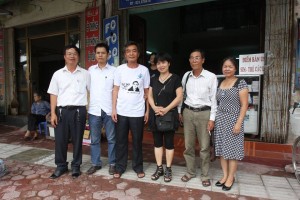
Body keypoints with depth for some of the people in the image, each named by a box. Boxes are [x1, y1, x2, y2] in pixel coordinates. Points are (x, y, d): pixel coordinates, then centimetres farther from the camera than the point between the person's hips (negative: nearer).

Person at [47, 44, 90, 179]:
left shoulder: (85, 74, 5)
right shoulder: (58, 74, 7)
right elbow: (53, 94, 6)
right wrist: (53, 113, -2)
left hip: (79, 111, -1)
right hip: (61, 111, 1)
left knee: (77, 140, 7)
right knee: (60, 140, 7)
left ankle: (76, 166, 23)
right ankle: (61, 166, 25)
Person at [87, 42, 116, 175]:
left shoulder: (113, 70, 1)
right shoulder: (90, 70, 9)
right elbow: (87, 89, 11)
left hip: (109, 110, -2)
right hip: (93, 110, 2)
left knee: (111, 139, 7)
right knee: (94, 139, 11)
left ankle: (112, 163, 21)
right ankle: (96, 163, 26)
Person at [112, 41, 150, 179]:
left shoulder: (144, 70, 0)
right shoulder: (120, 69, 1)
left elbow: (146, 92, 4)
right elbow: (115, 90, 3)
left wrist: (147, 111, 2)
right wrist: (113, 109, -3)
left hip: (138, 113, 0)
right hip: (121, 112, 1)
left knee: (137, 141, 11)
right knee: (121, 141, 10)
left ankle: (138, 167, 26)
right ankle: (120, 167, 25)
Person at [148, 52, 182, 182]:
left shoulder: (175, 79, -2)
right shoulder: (153, 79, 12)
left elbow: (179, 97, -7)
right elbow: (150, 96, 9)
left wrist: (166, 109, -17)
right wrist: (155, 108, -10)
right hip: (155, 115, 4)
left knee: (169, 143, 5)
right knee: (157, 142, 10)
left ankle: (168, 169, 19)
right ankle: (159, 168, 23)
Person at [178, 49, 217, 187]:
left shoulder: (211, 77, -8)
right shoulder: (186, 76, 4)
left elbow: (214, 98, -6)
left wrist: (212, 118, -8)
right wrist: (179, 111, 11)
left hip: (204, 113, -3)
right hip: (188, 112, 4)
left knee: (204, 147, 6)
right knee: (188, 146, 11)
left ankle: (204, 175, 25)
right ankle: (190, 172, 30)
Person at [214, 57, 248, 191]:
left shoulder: (241, 83, -6)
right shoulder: (220, 84, 10)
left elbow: (244, 105, -9)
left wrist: (239, 122, -16)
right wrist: (215, 119, 9)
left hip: (233, 119, -5)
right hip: (220, 120, 5)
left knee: (232, 149, 2)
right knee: (222, 148, 9)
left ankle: (231, 178, 17)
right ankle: (225, 175, 23)